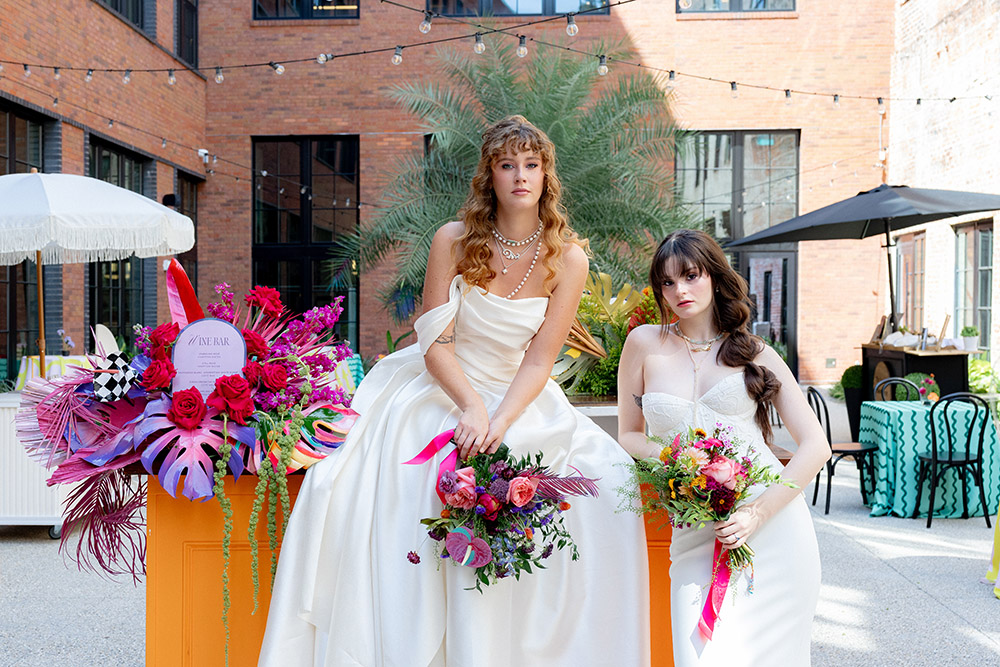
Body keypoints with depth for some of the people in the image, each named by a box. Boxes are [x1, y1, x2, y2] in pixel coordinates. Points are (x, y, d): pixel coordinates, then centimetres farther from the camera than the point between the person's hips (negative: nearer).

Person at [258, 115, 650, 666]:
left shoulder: (567, 258, -6)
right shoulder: (453, 241, -7)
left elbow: (539, 361, -9)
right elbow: (434, 343, -9)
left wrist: (499, 423, -24)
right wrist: (471, 408, -24)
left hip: (520, 399, 1)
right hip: (439, 390, -1)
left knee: (606, 483, -19)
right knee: (345, 487, -21)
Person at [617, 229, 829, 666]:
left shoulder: (755, 354, 8)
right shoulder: (645, 344, 8)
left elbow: (816, 446, 3)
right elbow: (628, 436, 14)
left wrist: (758, 513, -11)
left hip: (773, 527, 0)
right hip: (695, 535, 0)